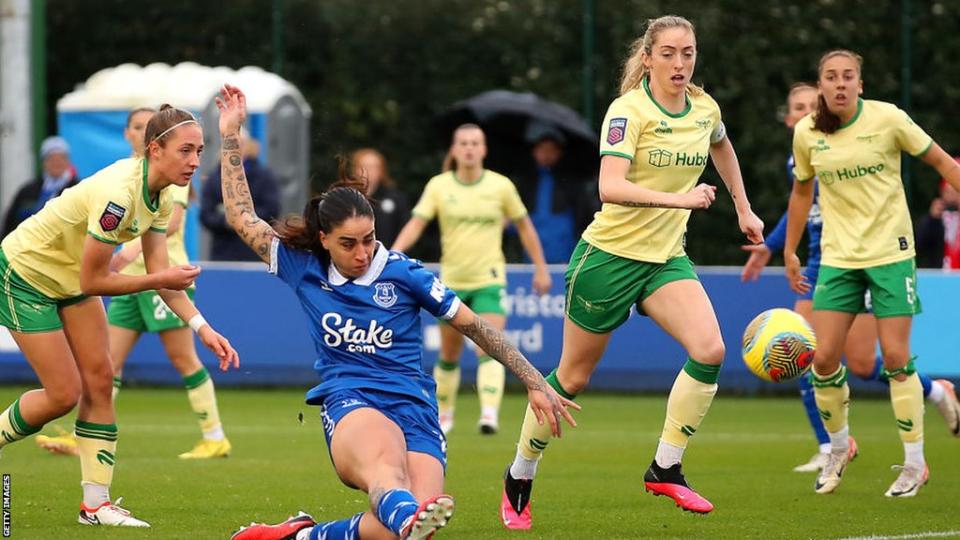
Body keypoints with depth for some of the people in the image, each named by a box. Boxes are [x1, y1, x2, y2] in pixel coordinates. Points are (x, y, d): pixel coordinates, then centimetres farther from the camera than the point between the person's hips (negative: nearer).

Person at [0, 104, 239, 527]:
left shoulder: (160, 195, -7)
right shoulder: (118, 193, -35)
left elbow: (162, 274, -4)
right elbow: (92, 282, -28)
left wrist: (201, 327, -15)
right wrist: (160, 280, -23)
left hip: (70, 279, 8)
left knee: (99, 380, 0)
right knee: (64, 394, -8)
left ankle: (96, 504, 1)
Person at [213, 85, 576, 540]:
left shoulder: (403, 273, 7)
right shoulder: (305, 271, 13)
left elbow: (475, 326, 10)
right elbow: (242, 219, 20)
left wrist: (535, 383, 7)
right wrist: (230, 136, 17)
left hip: (414, 411, 0)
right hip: (350, 406, 0)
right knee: (382, 457, -41)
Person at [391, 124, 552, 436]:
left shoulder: (500, 186, -2)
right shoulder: (439, 186, -1)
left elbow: (524, 226, 9)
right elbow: (417, 222, -10)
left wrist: (540, 269, 10)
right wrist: (396, 251, -28)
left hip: (489, 281, -2)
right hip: (452, 281, 2)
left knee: (489, 350, -20)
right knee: (449, 356, 12)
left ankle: (490, 413, -30)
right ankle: (444, 413, 31)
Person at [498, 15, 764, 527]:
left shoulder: (704, 108, 1)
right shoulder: (629, 110, -18)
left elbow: (721, 147, 26)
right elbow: (610, 186, -31)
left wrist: (743, 208, 27)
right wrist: (678, 198, -39)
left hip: (667, 256, 5)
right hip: (610, 254, -5)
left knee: (709, 350, -18)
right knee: (573, 376, 5)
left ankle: (665, 468, -7)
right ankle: (519, 477, 24)